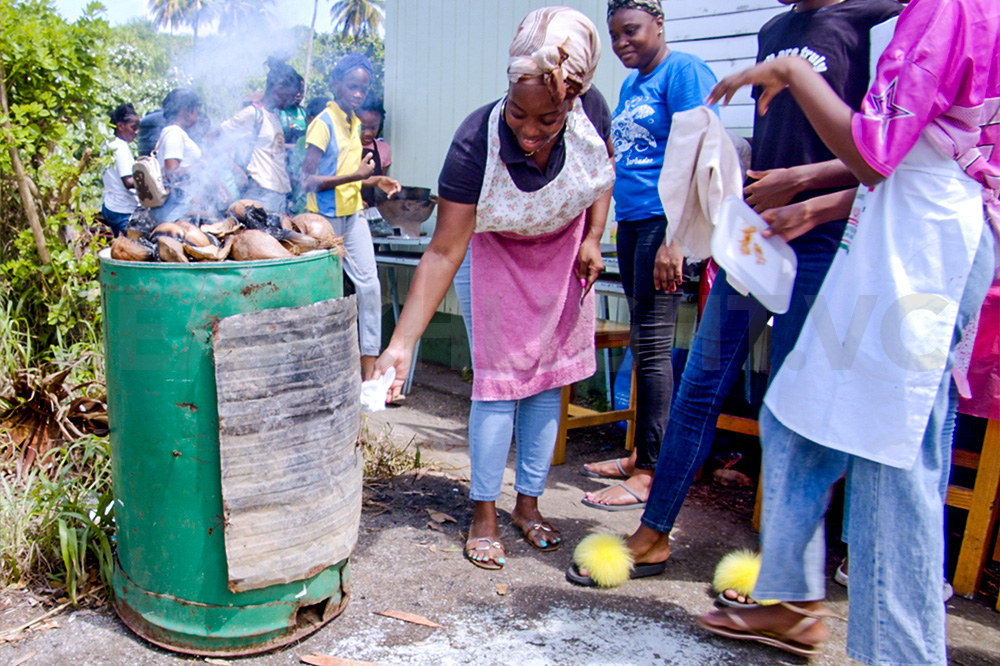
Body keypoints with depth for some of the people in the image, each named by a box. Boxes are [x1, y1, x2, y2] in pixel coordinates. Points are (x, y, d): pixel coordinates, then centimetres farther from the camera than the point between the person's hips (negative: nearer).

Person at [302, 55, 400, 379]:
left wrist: (374, 181, 6)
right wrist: (355, 175, -25)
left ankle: (369, 362, 5)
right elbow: (309, 179, -18)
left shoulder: (356, 124, 12)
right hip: (325, 218, -7)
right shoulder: (323, 123, -12)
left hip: (353, 215, 7)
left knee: (369, 284, -1)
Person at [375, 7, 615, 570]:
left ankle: (529, 503, 23)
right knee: (499, 384, -5)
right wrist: (402, 343, -39)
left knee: (546, 382, 7)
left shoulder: (592, 111, -27)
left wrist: (593, 239, -10)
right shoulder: (476, 143, -36)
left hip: (564, 255, 4)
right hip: (497, 255, -3)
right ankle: (484, 515, 11)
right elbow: (444, 252, -34)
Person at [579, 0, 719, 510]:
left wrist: (675, 239, -22)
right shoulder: (630, 86, 20)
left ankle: (648, 474, -2)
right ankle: (641, 453, 21)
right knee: (642, 343, 11)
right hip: (631, 220, 9)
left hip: (664, 220, -9)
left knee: (652, 344, -9)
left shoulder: (683, 71, -6)